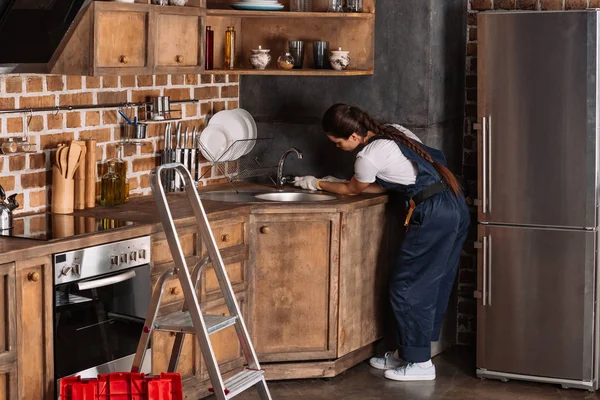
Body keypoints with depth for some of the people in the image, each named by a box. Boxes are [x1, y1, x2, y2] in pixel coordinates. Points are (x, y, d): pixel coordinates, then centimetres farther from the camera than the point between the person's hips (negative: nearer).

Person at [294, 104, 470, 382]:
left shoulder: (368, 157, -12)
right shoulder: (393, 131, 14)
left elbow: (354, 190, 8)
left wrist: (318, 184, 22)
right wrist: (338, 184, 24)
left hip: (433, 215, -9)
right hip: (456, 206, 9)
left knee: (407, 287, 2)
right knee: (433, 285, 16)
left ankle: (420, 363, 9)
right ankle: (407, 352, 26)